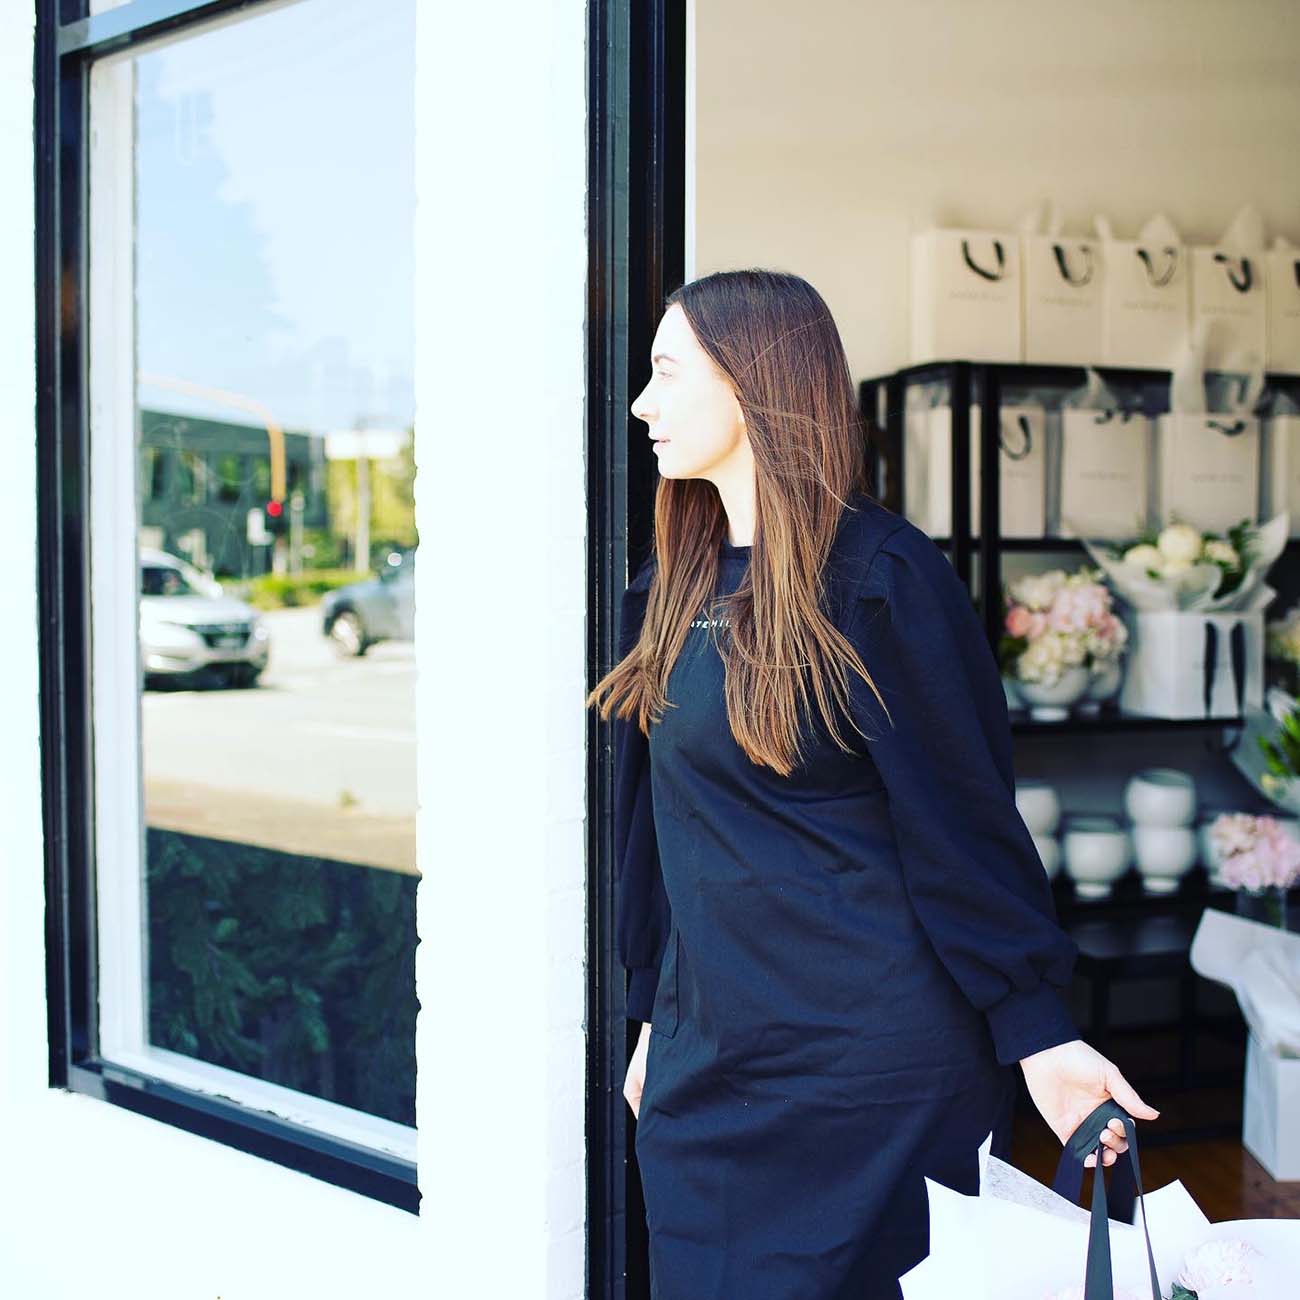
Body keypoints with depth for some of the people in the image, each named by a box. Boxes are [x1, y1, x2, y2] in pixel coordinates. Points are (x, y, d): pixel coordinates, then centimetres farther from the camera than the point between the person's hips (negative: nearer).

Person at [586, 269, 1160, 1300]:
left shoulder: (878, 578, -13)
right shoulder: (674, 591, 8)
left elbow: (963, 817, -12)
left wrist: (1039, 1032, -14)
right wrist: (657, 1016, 16)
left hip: (866, 1065, -7)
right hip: (708, 1053, 7)